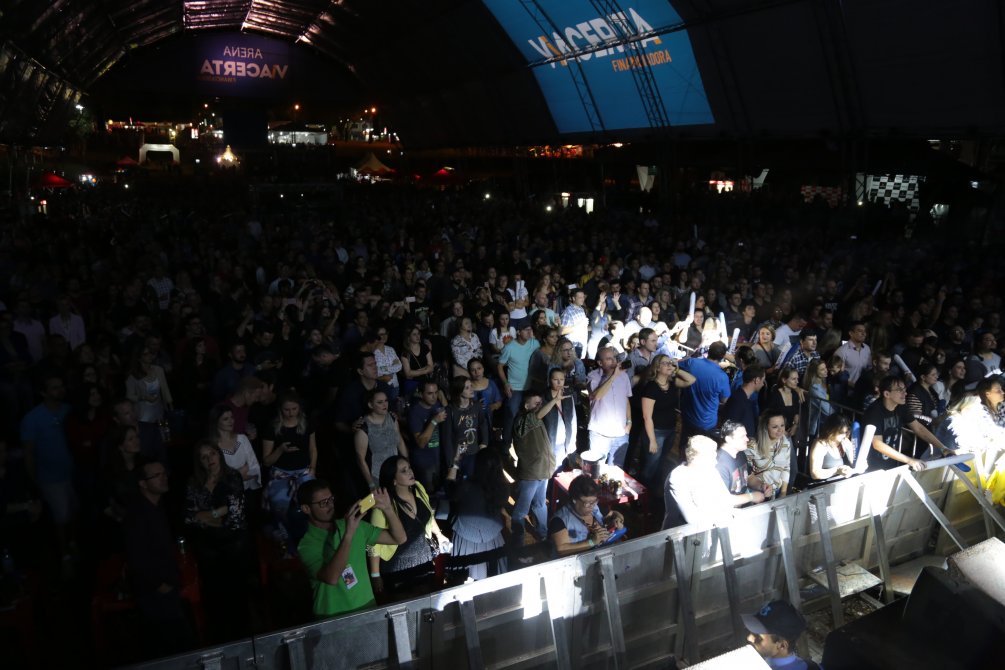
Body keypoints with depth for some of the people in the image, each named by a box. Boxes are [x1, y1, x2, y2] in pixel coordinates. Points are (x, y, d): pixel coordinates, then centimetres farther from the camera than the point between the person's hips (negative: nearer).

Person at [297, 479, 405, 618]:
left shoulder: (354, 524, 4)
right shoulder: (307, 545, -9)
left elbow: (399, 539, 1)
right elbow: (331, 578, -25)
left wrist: (388, 509, -14)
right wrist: (348, 534, -29)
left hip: (367, 607, 2)